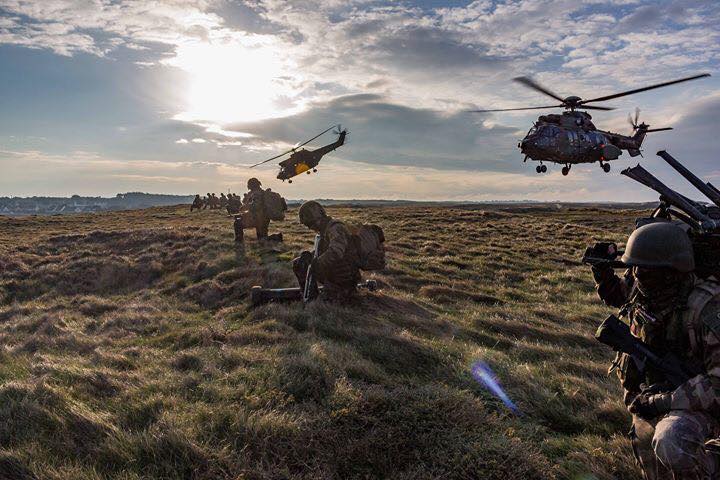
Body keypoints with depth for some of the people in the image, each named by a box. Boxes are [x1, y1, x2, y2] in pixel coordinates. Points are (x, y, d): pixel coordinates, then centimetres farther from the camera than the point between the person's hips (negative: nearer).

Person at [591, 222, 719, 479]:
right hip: (647, 399, 7)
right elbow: (615, 294, 16)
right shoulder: (642, 291, -8)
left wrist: (666, 401, -29)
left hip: (691, 403, -7)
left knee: (671, 446, -39)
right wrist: (602, 271, -3)